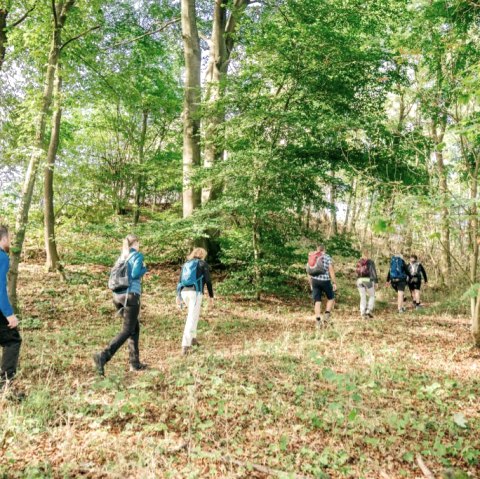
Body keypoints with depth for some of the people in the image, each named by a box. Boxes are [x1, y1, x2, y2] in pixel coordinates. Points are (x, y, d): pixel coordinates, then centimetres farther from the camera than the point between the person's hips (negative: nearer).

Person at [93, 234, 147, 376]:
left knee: (135, 328, 16)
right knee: (127, 330, -4)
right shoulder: (138, 255, -3)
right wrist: (144, 270, 2)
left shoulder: (121, 257, 16)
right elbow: (135, 274, -17)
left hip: (118, 295, 7)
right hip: (131, 295, -7)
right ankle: (103, 356, -21)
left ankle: (135, 363, 15)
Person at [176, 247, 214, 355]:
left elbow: (180, 281, 15)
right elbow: (208, 281, 0)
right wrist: (211, 296, 5)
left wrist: (178, 296, 14)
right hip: (196, 292, -6)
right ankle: (185, 345, -15)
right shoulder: (203, 264, 7)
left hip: (184, 292, 6)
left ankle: (192, 338, 25)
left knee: (194, 314, 27)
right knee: (192, 318, -8)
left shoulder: (186, 264, 21)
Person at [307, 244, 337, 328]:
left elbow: (309, 273, 13)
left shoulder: (311, 258, 13)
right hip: (325, 281, -3)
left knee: (317, 301, 4)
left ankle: (318, 321, -2)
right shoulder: (327, 257, 0)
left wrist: (311, 285, 19)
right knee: (331, 298, 17)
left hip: (315, 281, 4)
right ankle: (326, 315, 4)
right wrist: (334, 283, -4)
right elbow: (331, 271, -7)